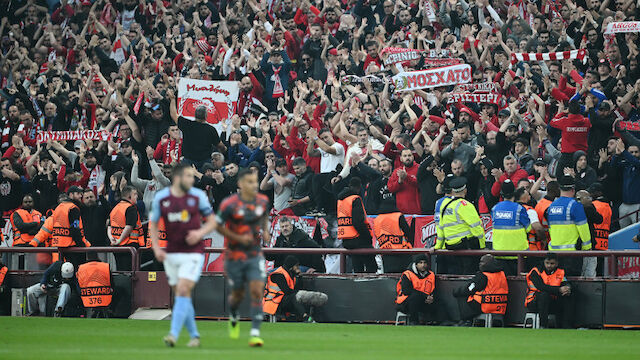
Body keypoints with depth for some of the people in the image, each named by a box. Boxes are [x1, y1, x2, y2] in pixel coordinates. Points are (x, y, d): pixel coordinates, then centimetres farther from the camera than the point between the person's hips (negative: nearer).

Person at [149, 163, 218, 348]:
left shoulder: (198, 196, -3)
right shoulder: (161, 198, 0)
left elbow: (212, 221, 4)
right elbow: (153, 224, 11)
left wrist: (200, 233, -15)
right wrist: (156, 248, -2)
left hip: (193, 253, -3)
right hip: (171, 254, 3)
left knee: (183, 291, -16)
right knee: (181, 295, 7)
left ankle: (173, 334, -21)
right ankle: (194, 336, 20)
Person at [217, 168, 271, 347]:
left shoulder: (263, 201, -1)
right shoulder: (230, 204, -14)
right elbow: (218, 226, -7)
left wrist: (265, 231, 4)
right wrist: (238, 238, -16)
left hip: (255, 256, 2)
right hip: (235, 256, -2)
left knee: (257, 292, -13)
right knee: (238, 295, 11)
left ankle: (255, 334, -15)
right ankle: (233, 318, 46)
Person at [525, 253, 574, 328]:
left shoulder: (560, 273, 8)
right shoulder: (536, 272, -7)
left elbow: (566, 285, -5)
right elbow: (541, 287, -23)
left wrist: (567, 290, -31)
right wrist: (559, 290, -31)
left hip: (551, 304, 4)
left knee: (567, 297, -18)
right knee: (544, 294, -34)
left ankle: (566, 327, -20)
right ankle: (542, 327, -34)